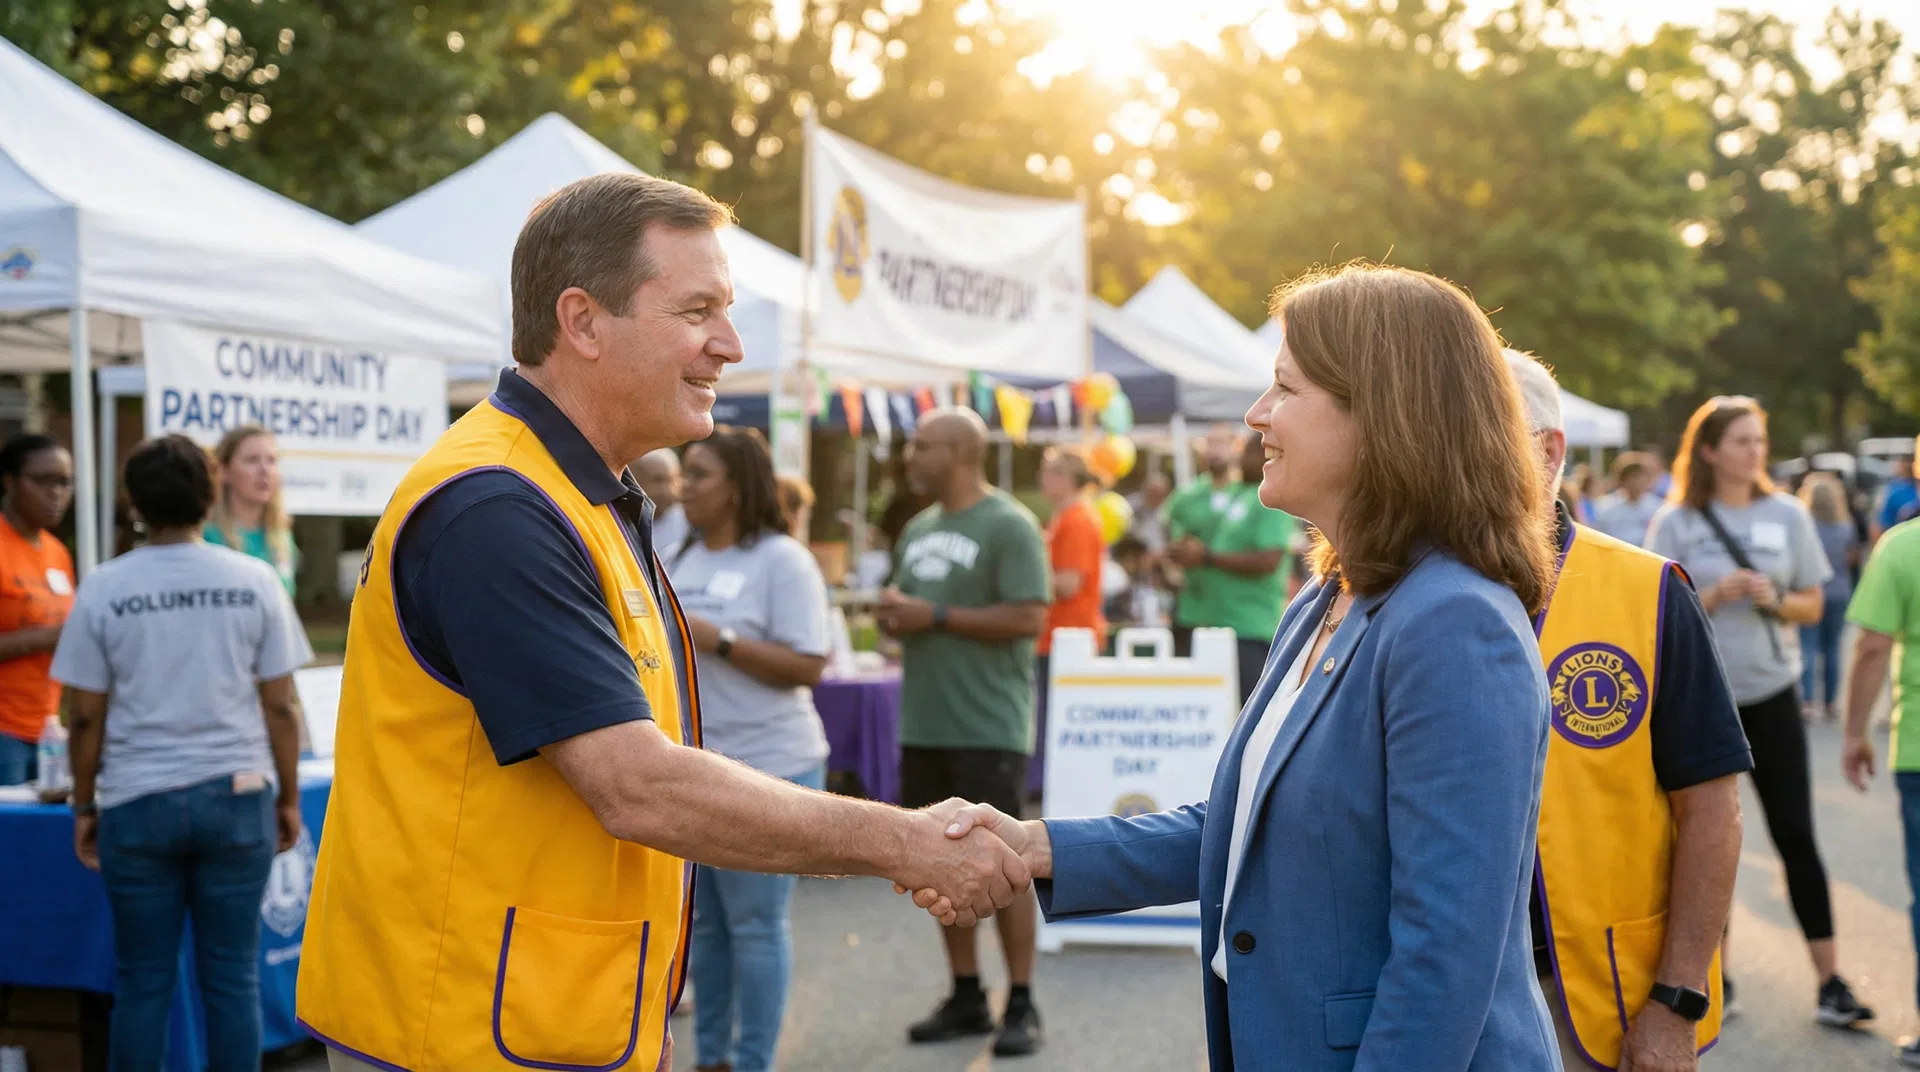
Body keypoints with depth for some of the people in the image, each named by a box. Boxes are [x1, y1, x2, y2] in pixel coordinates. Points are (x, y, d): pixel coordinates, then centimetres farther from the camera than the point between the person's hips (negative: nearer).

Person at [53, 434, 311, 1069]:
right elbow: (279, 708, -1)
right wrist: (289, 798, 9)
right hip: (237, 797, 0)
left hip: (138, 803, 0)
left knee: (141, 981, 9)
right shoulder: (254, 581, -2)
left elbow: (86, 717, -1)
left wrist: (84, 807, 10)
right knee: (232, 978, 6)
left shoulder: (102, 589, -3)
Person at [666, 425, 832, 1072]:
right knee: (701, 922, 13)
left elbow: (807, 667, -16)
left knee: (755, 925, -2)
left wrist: (719, 640, -22)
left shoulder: (782, 560, -10)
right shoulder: (682, 561, 12)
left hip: (765, 770, -7)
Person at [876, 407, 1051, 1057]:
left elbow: (1028, 618, -17)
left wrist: (936, 617, -17)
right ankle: (965, 997, 21)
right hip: (923, 727, 8)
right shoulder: (917, 530, 16)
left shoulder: (1008, 526, -9)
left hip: (988, 728, -8)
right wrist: (892, 612, 0)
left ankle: (1021, 1005, 7)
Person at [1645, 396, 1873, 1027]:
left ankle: (1830, 981, 6)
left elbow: (1811, 607, 7)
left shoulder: (1787, 515, 3)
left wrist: (1775, 601, -14)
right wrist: (1716, 596, -19)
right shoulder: (1676, 523, -4)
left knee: (1796, 834, 0)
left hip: (1771, 695, 1)